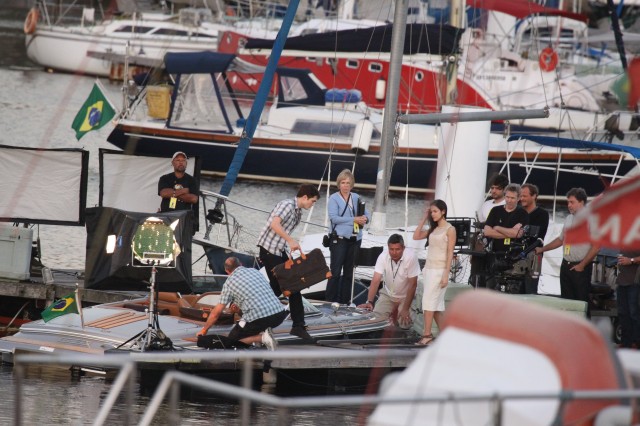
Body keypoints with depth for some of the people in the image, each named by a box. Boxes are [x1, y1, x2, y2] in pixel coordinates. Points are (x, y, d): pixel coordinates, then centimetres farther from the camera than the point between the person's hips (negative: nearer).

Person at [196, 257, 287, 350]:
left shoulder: (229, 283, 4)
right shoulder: (255, 271, 17)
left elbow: (216, 312, 9)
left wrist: (204, 330, 23)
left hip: (259, 319, -6)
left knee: (233, 339, 14)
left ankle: (262, 338, -9)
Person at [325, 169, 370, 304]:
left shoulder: (356, 198, 13)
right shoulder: (334, 198, -2)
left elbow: (365, 213, 16)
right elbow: (333, 217, -14)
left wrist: (365, 219, -10)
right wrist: (353, 219, -19)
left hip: (355, 238, 5)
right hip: (339, 238, -5)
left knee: (349, 272, 10)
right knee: (336, 271, -7)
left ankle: (344, 301, 16)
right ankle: (330, 301, -5)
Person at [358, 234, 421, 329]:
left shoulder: (410, 257, -27)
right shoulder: (383, 257, -20)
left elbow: (412, 284, -22)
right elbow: (376, 281, -21)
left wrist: (406, 309, -22)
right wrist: (369, 302, -35)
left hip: (405, 296, -2)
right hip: (388, 294, 2)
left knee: (404, 324, -20)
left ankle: (397, 313, 15)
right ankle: (393, 313, 17)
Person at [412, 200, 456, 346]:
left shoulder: (450, 229, -7)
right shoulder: (433, 229, 14)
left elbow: (450, 253, -10)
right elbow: (416, 236, 12)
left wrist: (446, 275, -15)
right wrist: (424, 219, 9)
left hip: (439, 270, -7)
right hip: (428, 268, 7)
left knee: (429, 301, -13)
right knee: (436, 304, 7)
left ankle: (427, 335, -13)